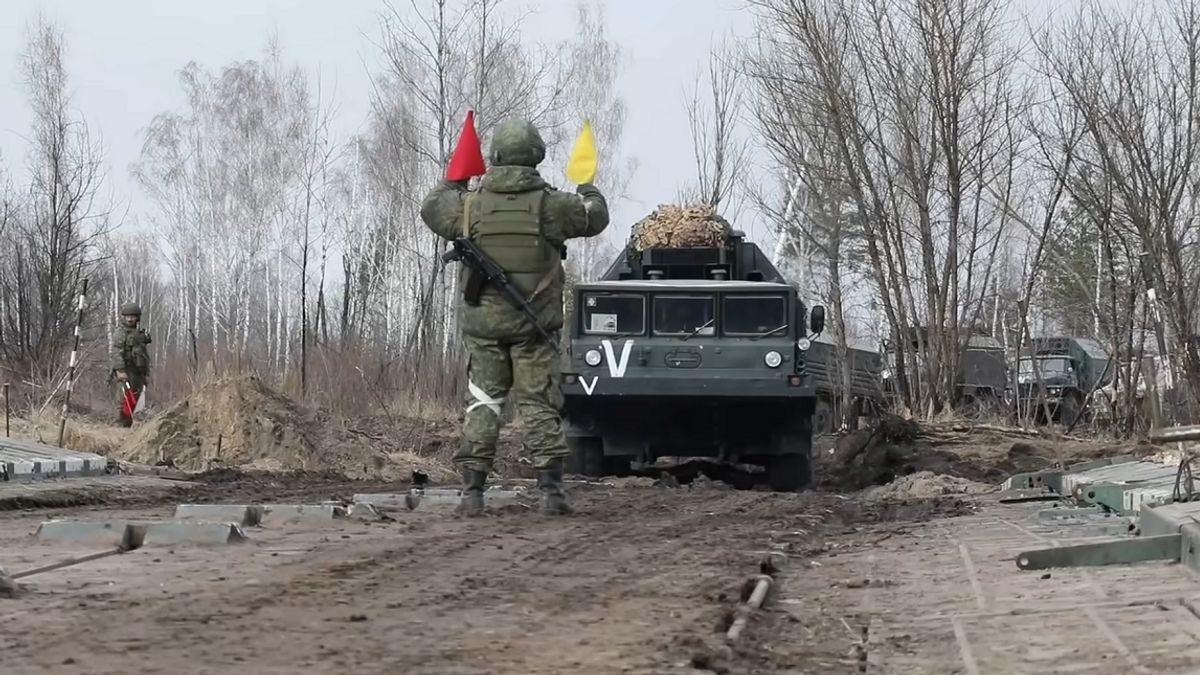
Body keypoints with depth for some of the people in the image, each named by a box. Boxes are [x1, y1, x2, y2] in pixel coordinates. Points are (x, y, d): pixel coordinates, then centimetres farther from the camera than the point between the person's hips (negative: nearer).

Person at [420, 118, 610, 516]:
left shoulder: (469, 205, -4)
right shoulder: (551, 205, -7)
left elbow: (431, 209, 17)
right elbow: (596, 217, 12)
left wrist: (451, 184, 36)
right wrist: (588, 191, 34)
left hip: (483, 323, 1)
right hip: (535, 324, -1)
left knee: (482, 403, 8)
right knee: (539, 404, 4)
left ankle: (472, 490, 3)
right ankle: (551, 490, 0)